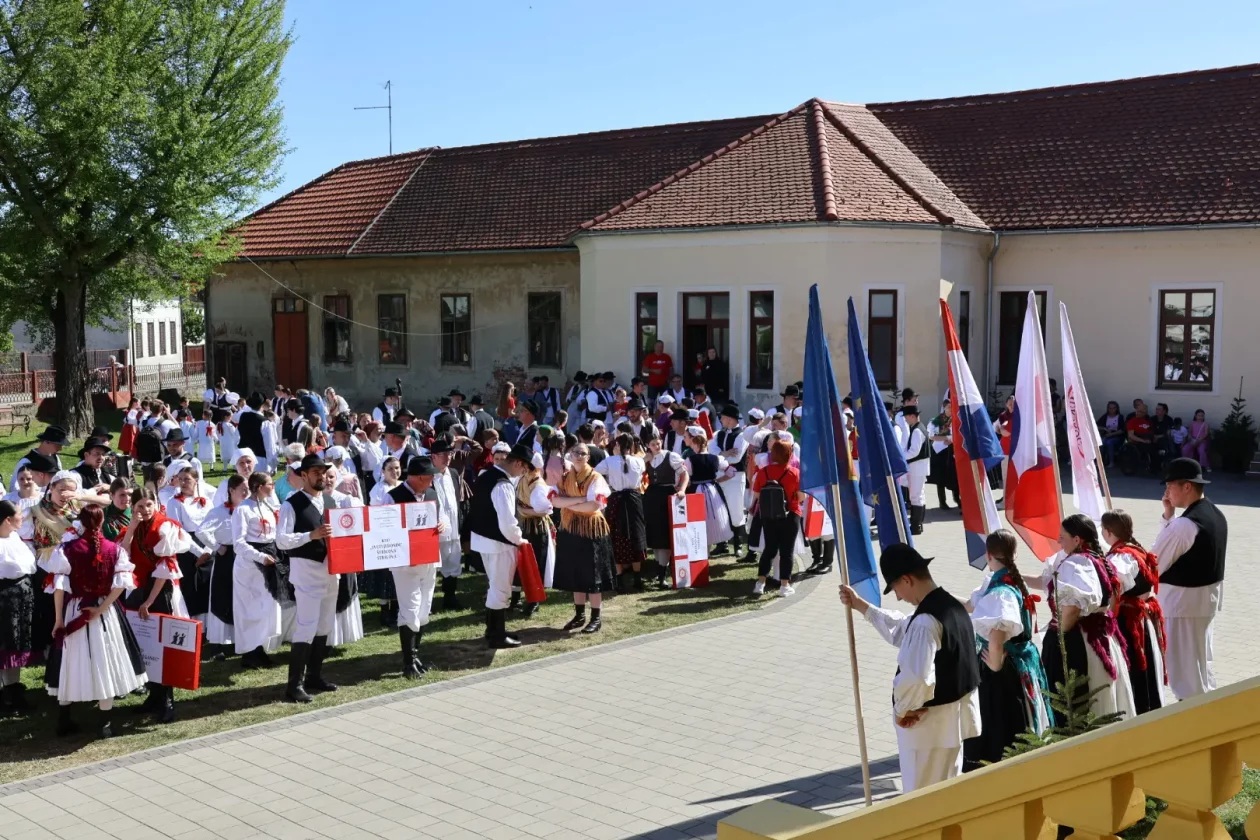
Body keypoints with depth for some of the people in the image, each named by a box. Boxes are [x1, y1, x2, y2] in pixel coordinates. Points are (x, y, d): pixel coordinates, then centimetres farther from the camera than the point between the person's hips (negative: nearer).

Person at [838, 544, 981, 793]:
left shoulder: (926, 621, -27)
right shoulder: (951, 605, 5)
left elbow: (915, 678, -33)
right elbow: (901, 630, 20)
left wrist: (902, 710, -14)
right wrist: (860, 606, 22)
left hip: (930, 722, -9)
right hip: (955, 712, 9)